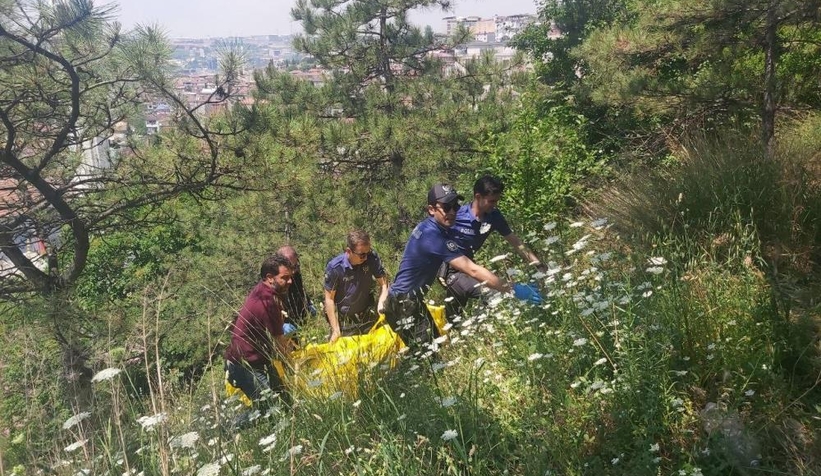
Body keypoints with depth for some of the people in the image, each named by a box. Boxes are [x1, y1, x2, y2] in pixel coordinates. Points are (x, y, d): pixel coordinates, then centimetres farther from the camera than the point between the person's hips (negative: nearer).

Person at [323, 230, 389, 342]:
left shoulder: (372, 258, -20)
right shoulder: (335, 267, -26)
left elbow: (383, 283, -11)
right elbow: (329, 299, -18)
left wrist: (381, 303, -30)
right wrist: (336, 330, -18)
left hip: (367, 315, 3)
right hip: (343, 319, -3)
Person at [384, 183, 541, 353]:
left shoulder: (427, 227, 4)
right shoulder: (433, 235, -27)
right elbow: (472, 270, -31)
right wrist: (513, 289, -31)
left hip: (410, 299, 10)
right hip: (403, 303, -10)